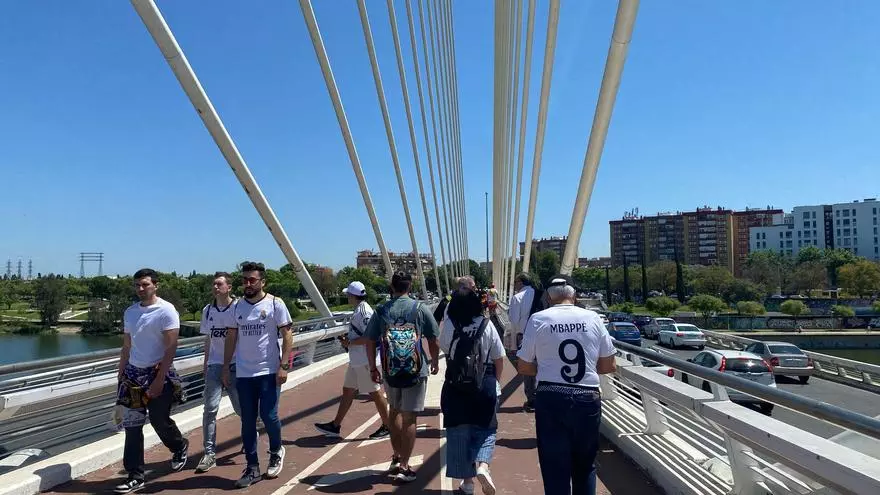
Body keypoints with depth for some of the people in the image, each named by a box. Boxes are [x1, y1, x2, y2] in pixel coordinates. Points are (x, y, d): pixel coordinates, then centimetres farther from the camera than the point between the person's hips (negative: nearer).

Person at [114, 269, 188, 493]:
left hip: (159, 374, -5)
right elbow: (126, 347, 16)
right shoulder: (130, 312, 9)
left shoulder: (166, 310, -11)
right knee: (132, 425, 2)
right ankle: (135, 476, 11)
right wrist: (121, 375, 13)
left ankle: (180, 447, 34)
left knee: (160, 421, 2)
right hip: (133, 374, 5)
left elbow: (171, 347, -15)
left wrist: (159, 379, -19)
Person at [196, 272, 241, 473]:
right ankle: (209, 453, 2)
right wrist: (206, 363, 15)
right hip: (215, 365, 3)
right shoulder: (208, 310, 7)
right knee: (210, 408, -5)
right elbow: (208, 340, 15)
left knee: (241, 408, 7)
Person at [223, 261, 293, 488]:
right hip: (243, 374, 4)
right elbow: (231, 338, 12)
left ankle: (276, 452, 27)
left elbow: (287, 336, -8)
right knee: (247, 422, 7)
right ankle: (252, 468, 18)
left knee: (269, 416, -3)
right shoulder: (237, 307, 6)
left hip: (269, 372, -4)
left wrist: (283, 366, -15)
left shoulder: (275, 304, -7)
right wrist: (226, 367, 8)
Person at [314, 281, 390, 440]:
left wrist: (350, 342, -16)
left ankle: (387, 426, 14)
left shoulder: (364, 311, -19)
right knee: (347, 390, 14)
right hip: (356, 361, 10)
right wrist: (348, 341, 8)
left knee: (375, 393, 1)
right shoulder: (359, 310, 12)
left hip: (365, 361, -10)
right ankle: (335, 426, 23)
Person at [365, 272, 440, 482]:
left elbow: (370, 342, 4)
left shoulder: (381, 311, 1)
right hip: (416, 371, -2)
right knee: (409, 418, 3)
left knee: (394, 411, 22)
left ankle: (397, 456, 30)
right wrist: (435, 362, 14)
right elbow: (433, 340, -1)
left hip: (390, 371, 2)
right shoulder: (420, 309, -3)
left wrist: (372, 368, 15)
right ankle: (404, 466, 6)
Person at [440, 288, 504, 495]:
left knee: (459, 433, 11)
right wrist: (496, 380, 16)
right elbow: (499, 358, 1)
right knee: (485, 429, 15)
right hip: (485, 387, 0)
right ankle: (482, 466, -9)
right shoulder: (487, 325, -7)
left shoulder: (448, 325, -7)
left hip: (455, 388, 0)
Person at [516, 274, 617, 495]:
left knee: (555, 469, 9)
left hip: (551, 399, -2)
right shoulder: (592, 318, 1)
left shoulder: (538, 319, -3)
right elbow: (608, 366, 7)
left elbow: (523, 367, 1)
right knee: (585, 467, 20)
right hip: (588, 399, 2)